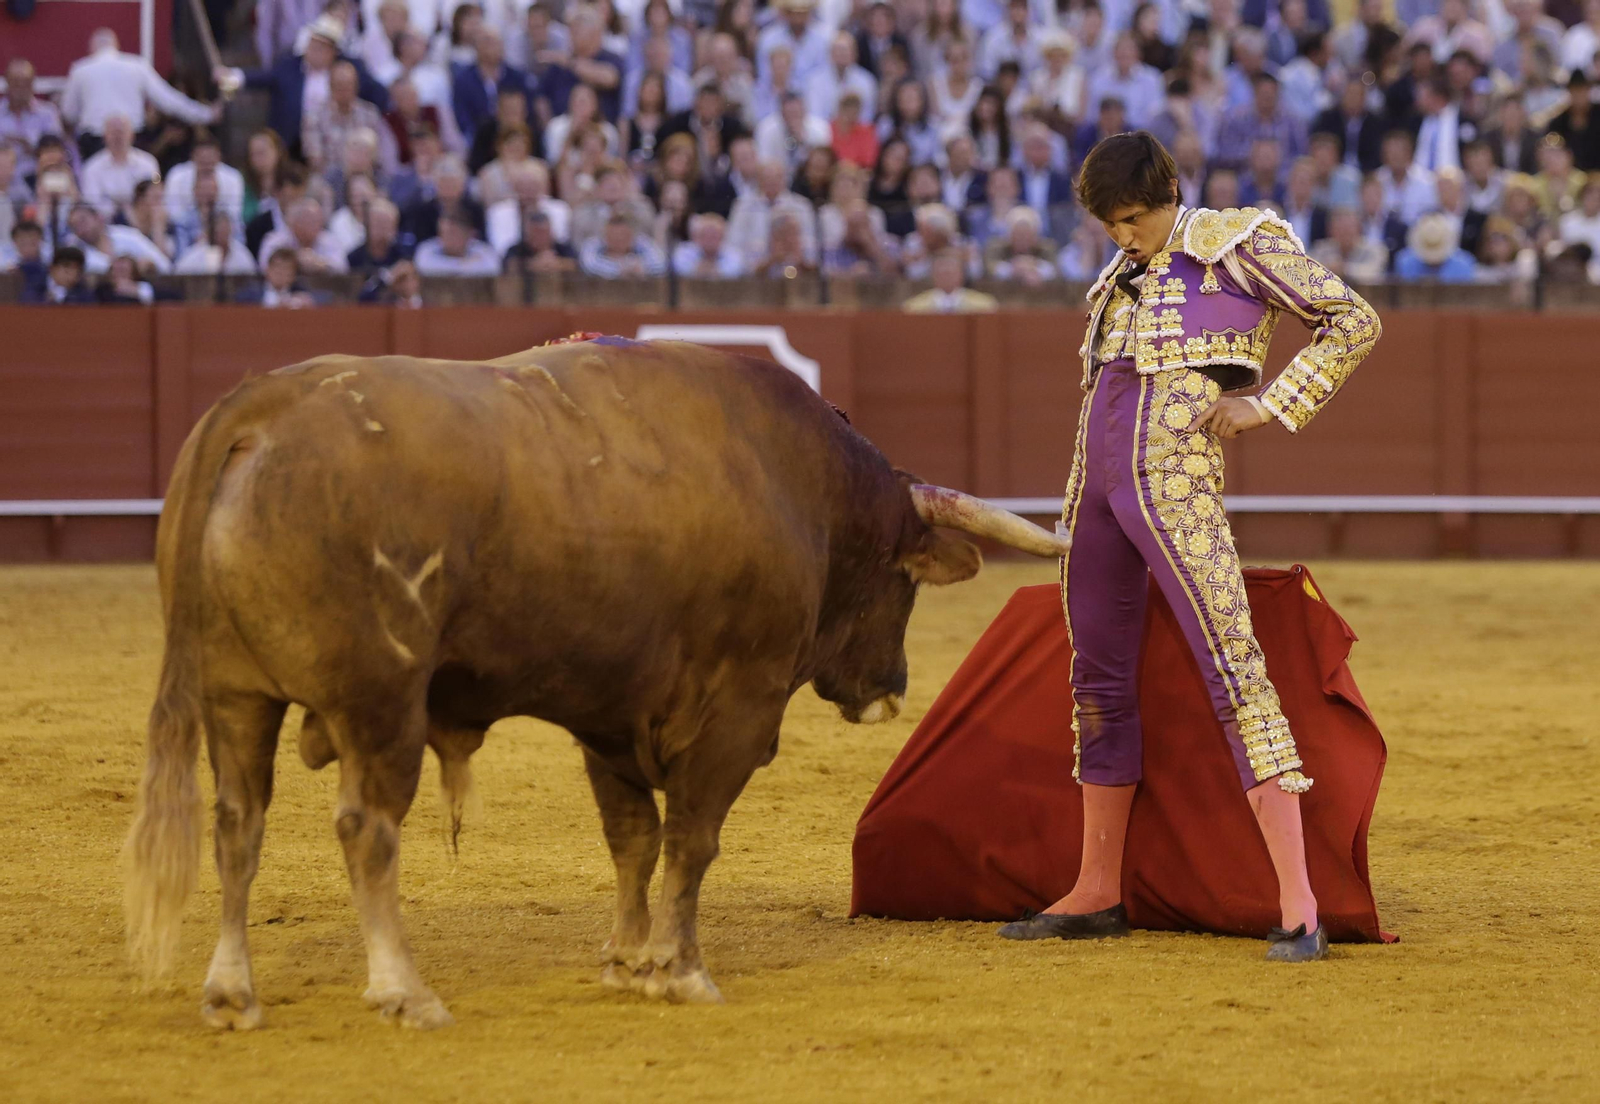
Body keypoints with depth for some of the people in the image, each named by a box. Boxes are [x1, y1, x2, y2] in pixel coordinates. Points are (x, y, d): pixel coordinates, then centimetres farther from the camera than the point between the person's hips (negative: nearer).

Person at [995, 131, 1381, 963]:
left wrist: (1267, 406, -8)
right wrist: (1083, 507, 19)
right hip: (1098, 484, 8)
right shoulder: (1124, 275, 18)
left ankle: (1298, 906, -20)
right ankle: (1097, 895, 23)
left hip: (1176, 487, -8)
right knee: (1099, 682, 12)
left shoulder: (1236, 242, -1)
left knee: (1231, 666, -15)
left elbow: (1355, 323, -2)